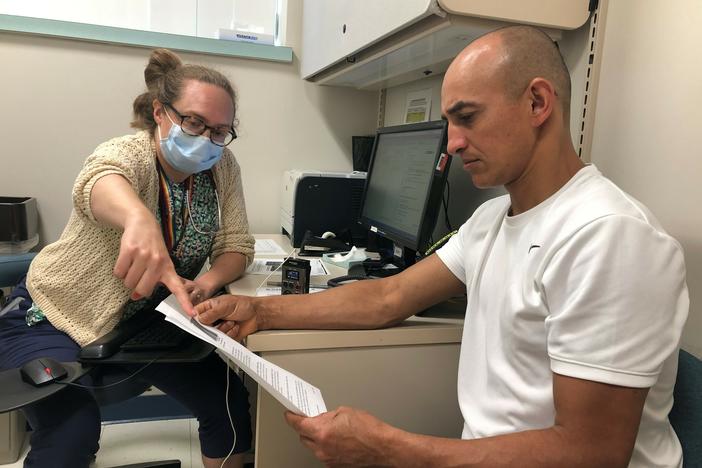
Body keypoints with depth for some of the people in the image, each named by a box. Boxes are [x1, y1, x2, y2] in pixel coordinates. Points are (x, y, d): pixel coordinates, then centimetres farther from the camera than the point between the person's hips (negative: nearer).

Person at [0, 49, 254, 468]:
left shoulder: (222, 167, -9)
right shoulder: (128, 153, -25)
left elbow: (237, 245, -6)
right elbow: (101, 179, -50)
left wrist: (209, 282, -28)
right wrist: (140, 221, -73)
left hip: (147, 323, 5)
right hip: (57, 318, -5)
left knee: (230, 402, -6)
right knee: (72, 434, -29)